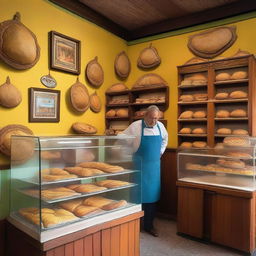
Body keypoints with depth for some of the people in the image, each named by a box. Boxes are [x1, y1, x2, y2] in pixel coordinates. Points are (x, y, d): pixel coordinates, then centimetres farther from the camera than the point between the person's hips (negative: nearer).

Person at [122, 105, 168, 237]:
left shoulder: (160, 126, 3)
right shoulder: (136, 126, -13)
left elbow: (165, 139, 23)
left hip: (154, 166, 5)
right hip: (139, 166, -4)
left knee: (152, 194, 10)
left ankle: (149, 225, 24)